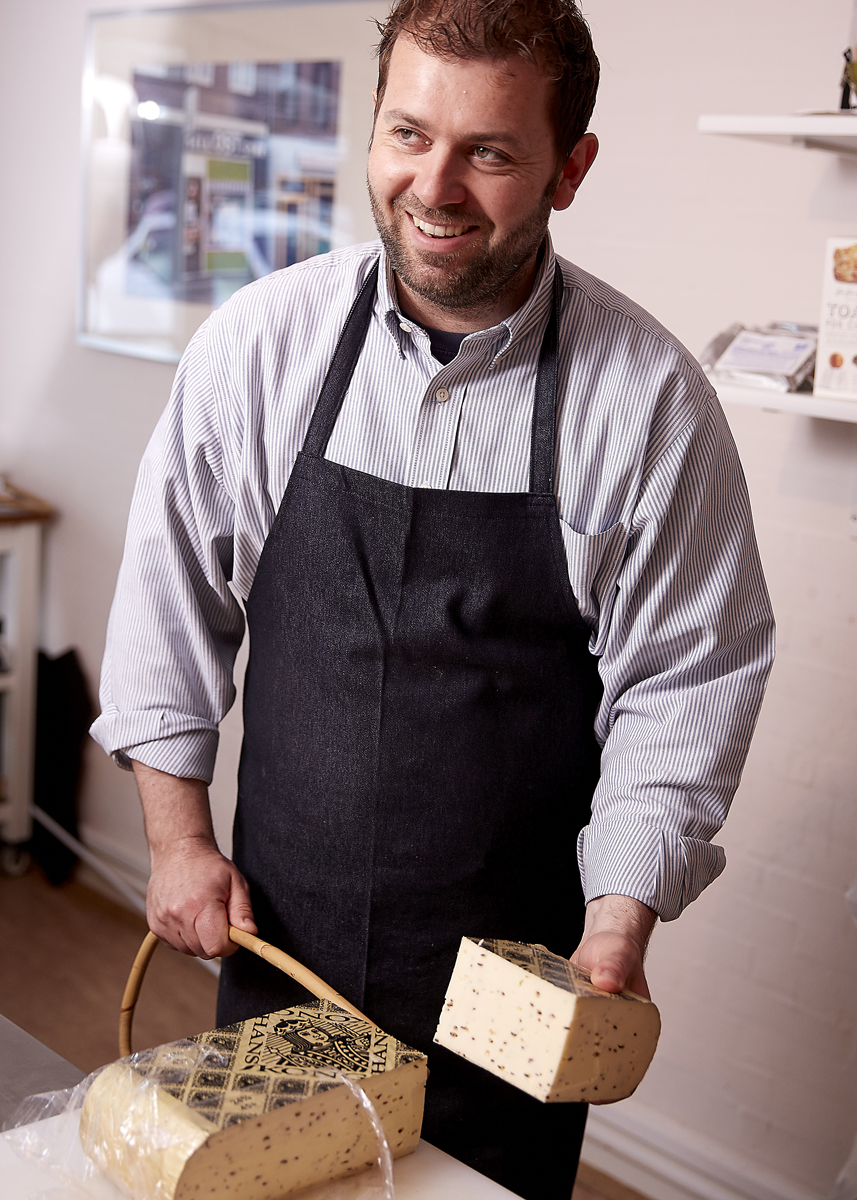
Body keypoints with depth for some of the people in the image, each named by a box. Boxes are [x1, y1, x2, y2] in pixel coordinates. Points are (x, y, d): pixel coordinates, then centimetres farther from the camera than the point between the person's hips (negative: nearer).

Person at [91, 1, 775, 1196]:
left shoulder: (652, 399, -12)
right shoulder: (259, 341, -7)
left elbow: (686, 682, -7)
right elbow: (171, 594, 2)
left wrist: (621, 918, -14)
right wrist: (180, 836, 2)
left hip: (512, 972, -2)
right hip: (279, 932, 2)